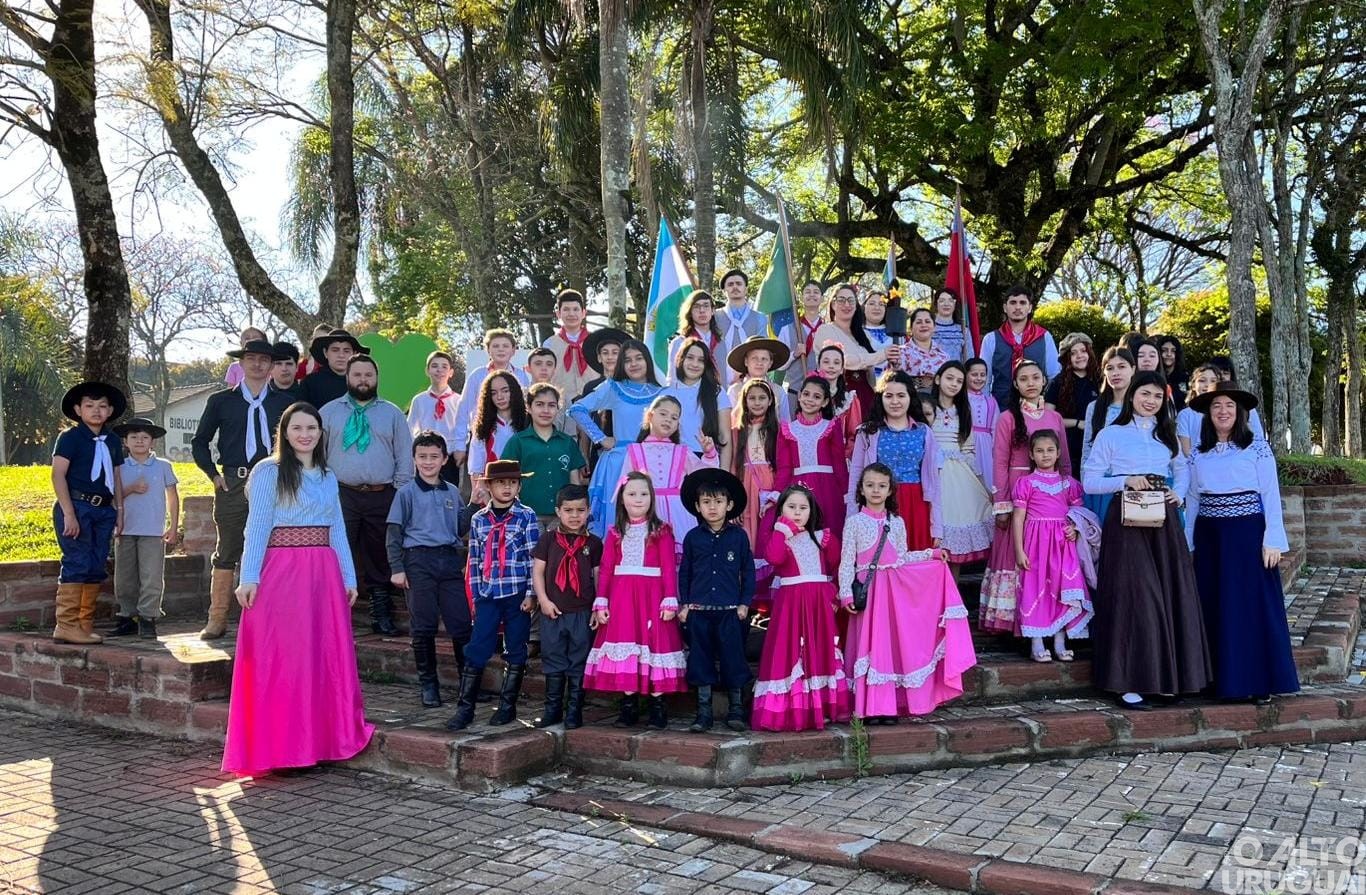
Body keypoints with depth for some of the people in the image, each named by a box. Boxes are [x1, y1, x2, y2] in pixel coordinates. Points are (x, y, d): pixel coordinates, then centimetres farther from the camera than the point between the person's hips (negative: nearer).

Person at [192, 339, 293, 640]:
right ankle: (217, 620, 7)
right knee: (226, 552, 1)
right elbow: (199, 441, 14)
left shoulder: (284, 402, 10)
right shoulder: (221, 401, 9)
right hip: (232, 484, 0)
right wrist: (213, 474, 4)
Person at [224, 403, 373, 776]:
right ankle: (278, 746, 6)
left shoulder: (328, 477, 15)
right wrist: (249, 577, -14)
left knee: (327, 657, 7)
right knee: (281, 659, -1)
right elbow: (257, 527, -7)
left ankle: (321, 739, 17)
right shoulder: (269, 472, -1)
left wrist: (349, 577, 12)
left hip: (324, 575, 6)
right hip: (282, 574, -5)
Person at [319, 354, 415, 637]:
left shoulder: (393, 413, 10)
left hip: (382, 497, 1)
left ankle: (382, 618, 17)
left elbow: (405, 457, 7)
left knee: (380, 560, 8)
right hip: (341, 495, -1)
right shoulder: (329, 412, 8)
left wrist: (400, 493, 0)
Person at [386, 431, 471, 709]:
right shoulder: (406, 493, 2)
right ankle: (428, 684, 15)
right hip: (419, 561, -3)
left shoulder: (452, 492, 13)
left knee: (461, 624, 2)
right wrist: (396, 568, -7)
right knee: (423, 627, 2)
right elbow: (393, 533, 0)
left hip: (449, 559, 3)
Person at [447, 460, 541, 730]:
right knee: (476, 651, 0)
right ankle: (465, 708, 8)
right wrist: (474, 596, 8)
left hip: (518, 594, -2)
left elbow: (534, 558, -4)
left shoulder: (527, 517, -2)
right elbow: (474, 561, 10)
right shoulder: (478, 519, 7)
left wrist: (531, 594, -8)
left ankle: (507, 706, 18)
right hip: (488, 595, 2)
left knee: (515, 652, 7)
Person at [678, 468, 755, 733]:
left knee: (733, 659, 3)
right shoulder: (692, 537, 4)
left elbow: (748, 571, 4)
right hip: (698, 611, 2)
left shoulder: (739, 536, 0)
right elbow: (684, 573, 10)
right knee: (701, 659, 6)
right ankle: (703, 711, 16)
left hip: (730, 611, -1)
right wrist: (683, 604, 5)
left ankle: (736, 708, 16)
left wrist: (745, 603, -1)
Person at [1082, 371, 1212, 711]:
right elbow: (1089, 481, -3)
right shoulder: (1111, 434, 0)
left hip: (1164, 521, 5)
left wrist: (1178, 493, 7)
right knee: (1133, 596, -8)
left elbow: (1182, 469, 27)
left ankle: (1167, 675, 16)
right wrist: (1126, 481, -17)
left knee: (1171, 593, 4)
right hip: (1127, 521, -5)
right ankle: (1129, 682, -1)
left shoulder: (1167, 435, 15)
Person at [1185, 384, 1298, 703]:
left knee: (1253, 606, -1)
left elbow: (1271, 496, -5)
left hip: (1247, 534, -4)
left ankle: (1259, 682, 7)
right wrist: (1189, 544, 10)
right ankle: (1222, 679, 16)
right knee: (1215, 608, 7)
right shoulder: (1198, 454, 9)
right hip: (1210, 538, 4)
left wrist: (1272, 541, -10)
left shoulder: (1257, 448, -2)